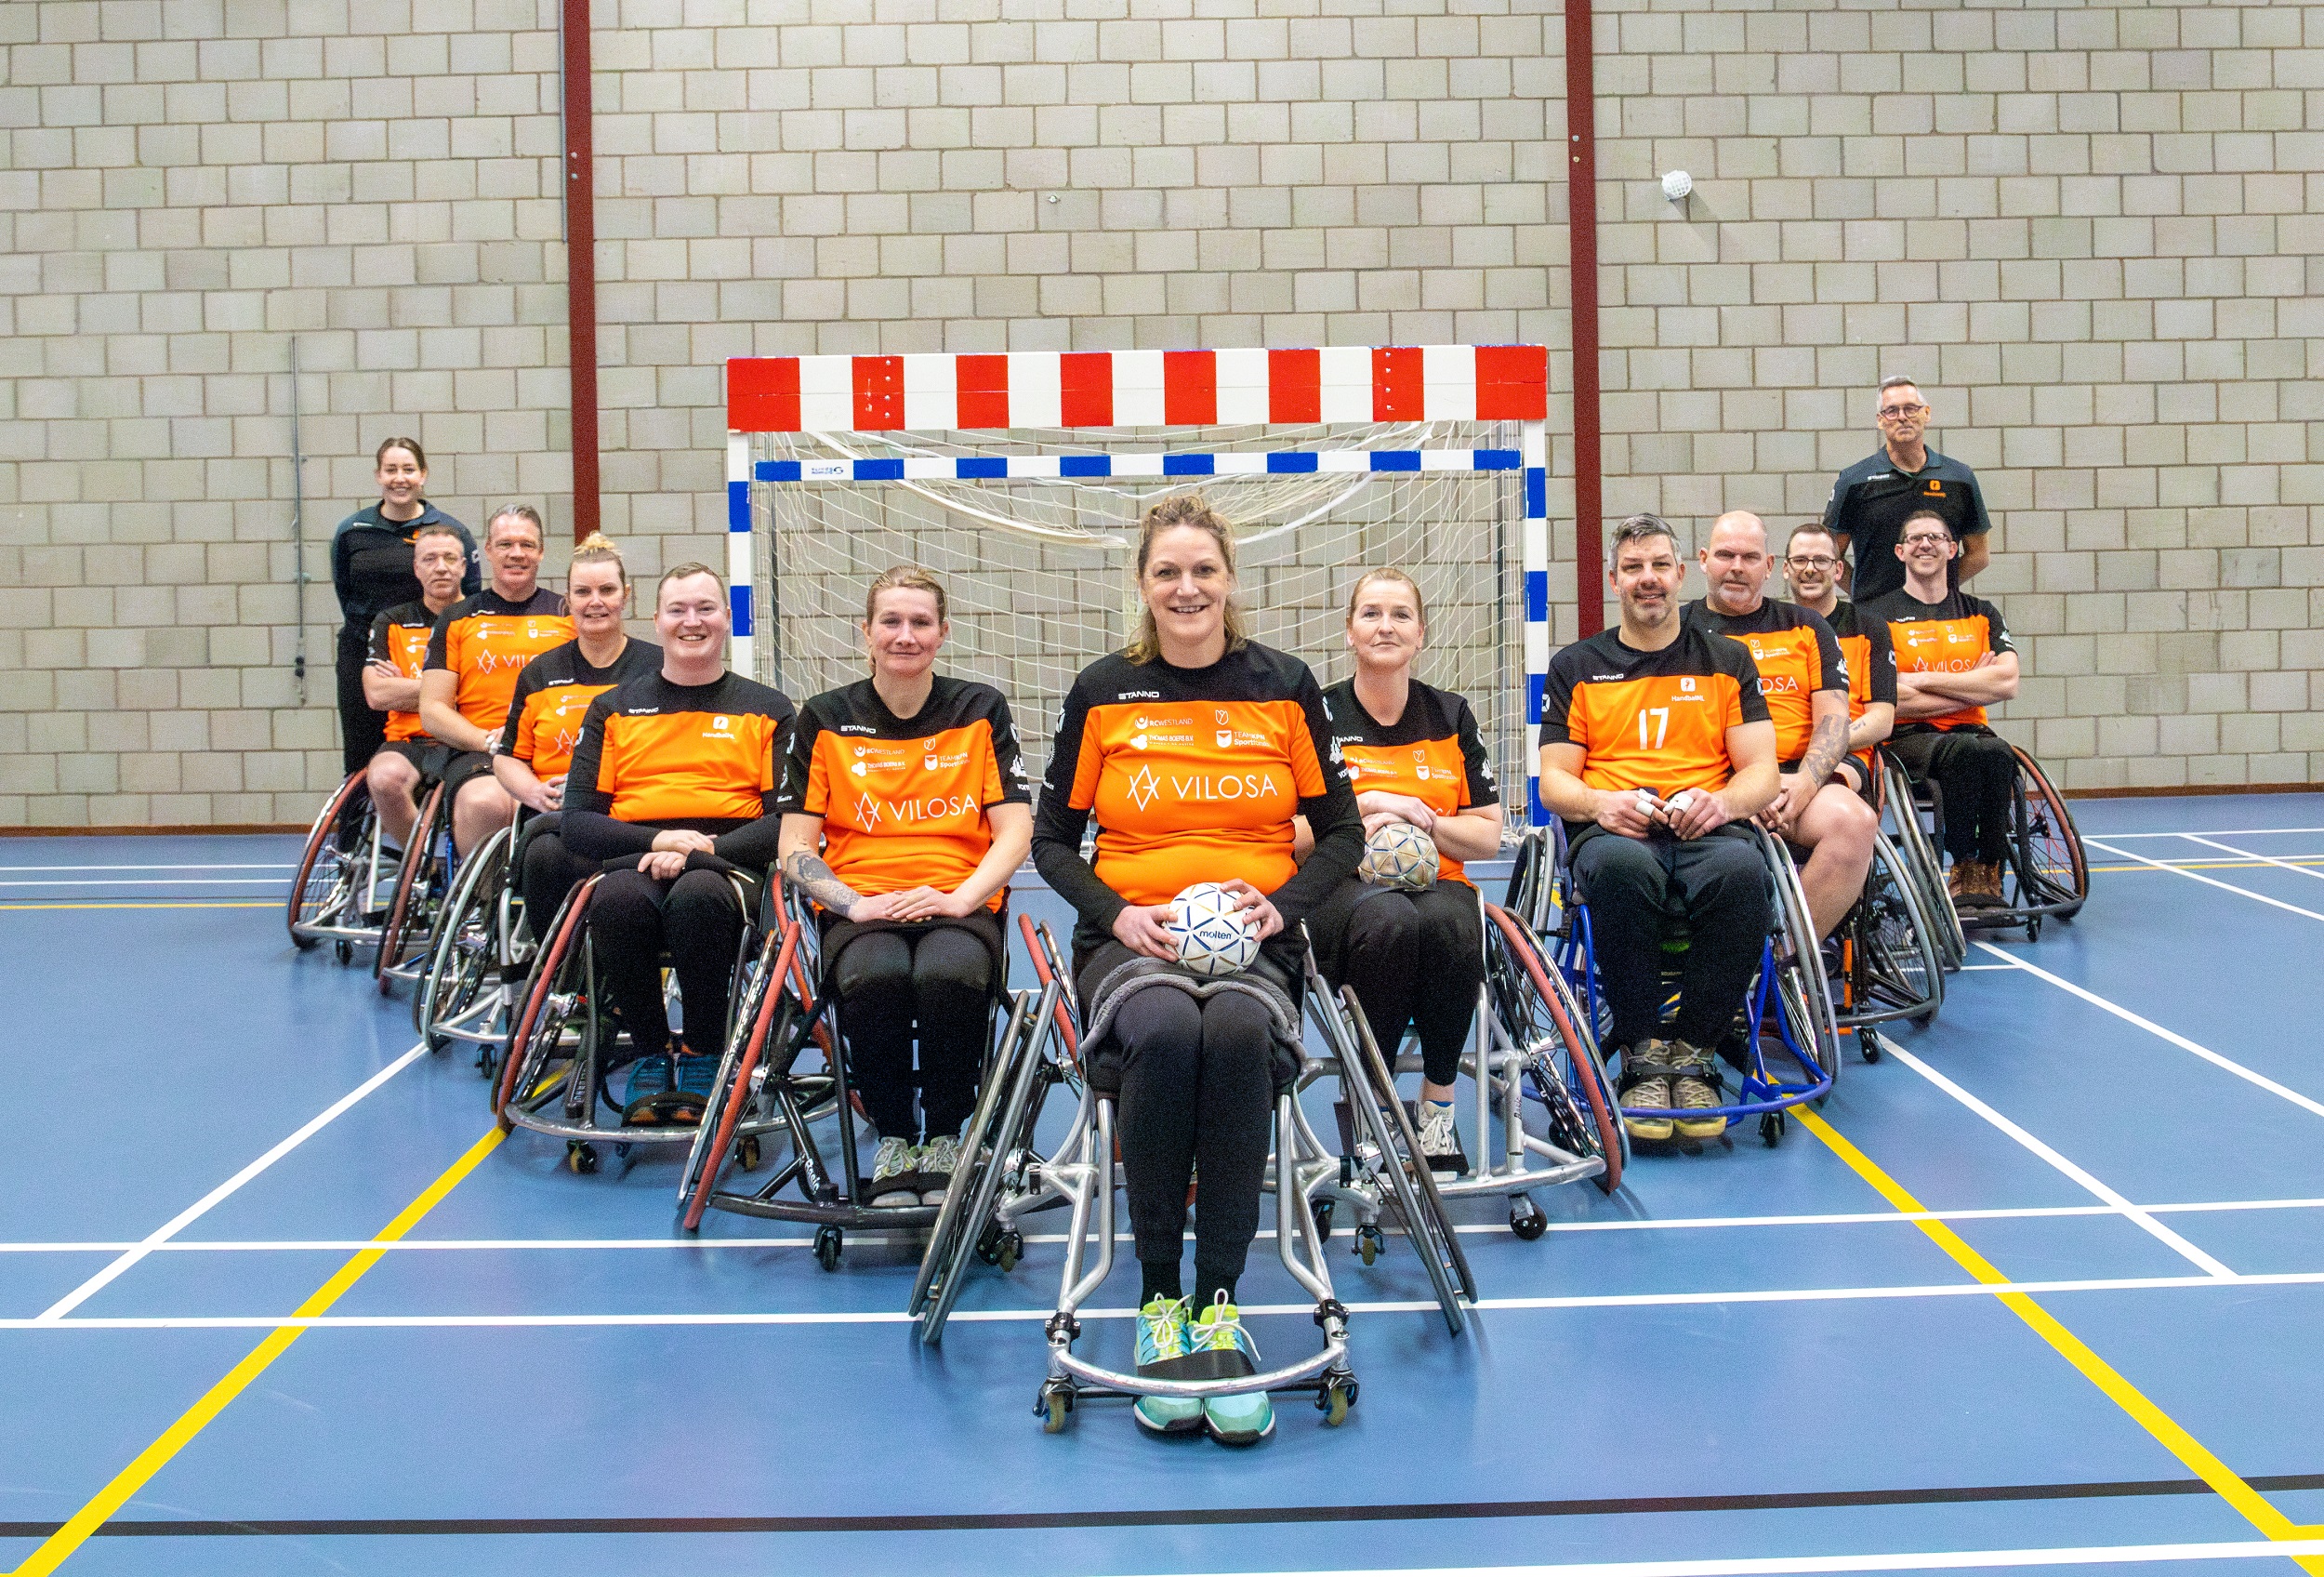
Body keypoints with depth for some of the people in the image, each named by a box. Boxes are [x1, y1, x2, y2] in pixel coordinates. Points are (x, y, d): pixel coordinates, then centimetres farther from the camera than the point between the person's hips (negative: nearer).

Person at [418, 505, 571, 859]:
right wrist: (488, 739, -8)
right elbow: (432, 710, 11)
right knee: (485, 803, -35)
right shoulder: (457, 619, 17)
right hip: (477, 754, 0)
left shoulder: (569, 614, 18)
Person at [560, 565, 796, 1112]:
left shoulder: (769, 711, 14)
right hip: (634, 861, 1)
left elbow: (789, 819, 1)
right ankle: (650, 1051, -12)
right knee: (615, 900, -36)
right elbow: (578, 821, 9)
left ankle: (703, 1054, -15)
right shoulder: (614, 710, 18)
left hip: (728, 868, -1)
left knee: (696, 896, -38)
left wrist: (696, 853, -14)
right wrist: (657, 840, -11)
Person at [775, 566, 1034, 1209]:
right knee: (875, 975, -36)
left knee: (949, 973, -36)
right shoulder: (825, 720, 10)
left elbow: (1015, 831, 4)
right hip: (861, 904, 0)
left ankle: (944, 1138, -12)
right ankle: (892, 1139, -12)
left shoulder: (981, 710, 10)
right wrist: (855, 903, -12)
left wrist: (960, 897, -14)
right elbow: (795, 847, 6)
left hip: (960, 905, 0)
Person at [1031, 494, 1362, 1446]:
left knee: (1237, 1034, -36)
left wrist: (1283, 904, -6)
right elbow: (1052, 838, 12)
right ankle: (1158, 1303, -25)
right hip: (1132, 938, 0)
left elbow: (1341, 832, 13)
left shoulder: (1283, 687, 9)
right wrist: (1117, 913, -7)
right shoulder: (1103, 693, 8)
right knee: (1166, 1035, -36)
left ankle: (1220, 1307, -29)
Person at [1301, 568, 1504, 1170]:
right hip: (1342, 891, -2)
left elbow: (1488, 836, 11)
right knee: (1390, 921, -39)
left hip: (1436, 881, 2)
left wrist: (1418, 818, -5)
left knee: (1448, 924, -36)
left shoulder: (1450, 717, 14)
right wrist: (1357, 815, -11)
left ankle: (1438, 1100, -17)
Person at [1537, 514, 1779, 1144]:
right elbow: (1554, 782, 13)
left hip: (1705, 830, 1)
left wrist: (1721, 801, -11)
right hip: (1612, 831, -1)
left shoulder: (1726, 659, 20)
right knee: (1623, 868, -40)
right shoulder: (1576, 667, 19)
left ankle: (1692, 1057, -24)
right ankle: (1643, 1059, -28)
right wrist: (1602, 803, -11)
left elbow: (1762, 772, 13)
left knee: (1741, 871, -38)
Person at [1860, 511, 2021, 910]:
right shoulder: (1879, 616, 6)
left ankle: (1988, 873, -21)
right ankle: (1964, 869, -23)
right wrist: (1972, 686, -4)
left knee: (1998, 753, -34)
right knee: (1965, 751, -36)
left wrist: (1924, 680, -7)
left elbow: (2006, 682, -1)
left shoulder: (1980, 613, 17)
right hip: (1909, 738, -3)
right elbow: (1886, 700, -8)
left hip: (1971, 730, 3)